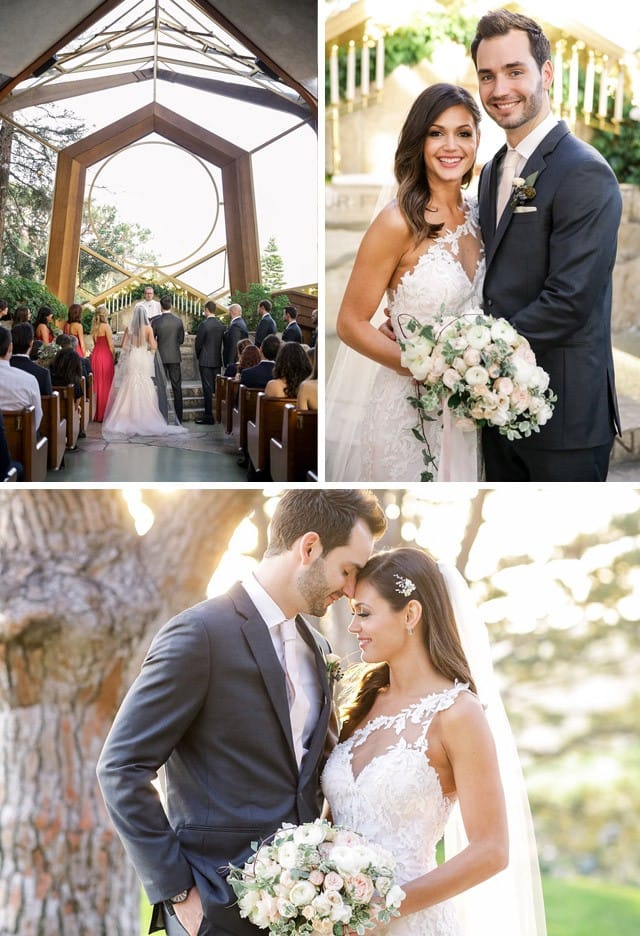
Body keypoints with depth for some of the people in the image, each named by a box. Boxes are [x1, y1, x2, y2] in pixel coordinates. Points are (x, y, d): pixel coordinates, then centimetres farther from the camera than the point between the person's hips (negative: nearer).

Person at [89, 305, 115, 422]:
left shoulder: (94, 327, 9)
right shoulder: (106, 326, -12)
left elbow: (95, 342, 13)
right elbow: (110, 344, -12)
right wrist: (114, 357, -1)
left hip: (95, 355, 7)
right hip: (105, 356, -7)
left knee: (98, 384, 12)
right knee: (106, 385, -1)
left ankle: (97, 415, 16)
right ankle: (104, 414, -1)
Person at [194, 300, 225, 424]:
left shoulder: (204, 325, -14)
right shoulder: (221, 325, 4)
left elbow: (198, 343, -8)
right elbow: (221, 342, 9)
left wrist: (198, 356, 9)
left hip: (206, 361, -6)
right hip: (217, 360, 6)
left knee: (207, 388, -4)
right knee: (217, 388, 10)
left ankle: (208, 416, -3)